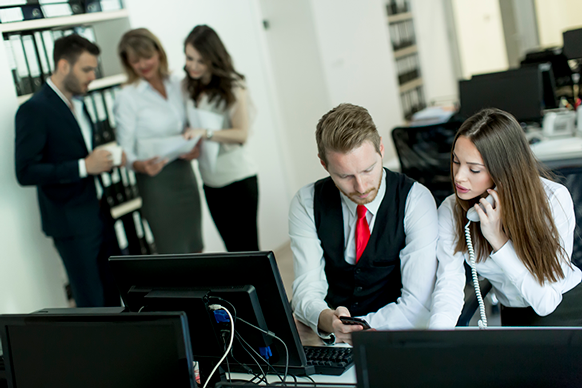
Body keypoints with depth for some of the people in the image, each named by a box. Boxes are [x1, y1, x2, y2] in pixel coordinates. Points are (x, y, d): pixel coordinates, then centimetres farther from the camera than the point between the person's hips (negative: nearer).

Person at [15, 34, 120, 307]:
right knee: (91, 304, 1)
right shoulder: (34, 110, -15)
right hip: (71, 223, -8)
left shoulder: (77, 103, 12)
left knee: (115, 297, 14)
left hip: (98, 215, 8)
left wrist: (103, 160, 0)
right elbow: (25, 172, -20)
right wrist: (84, 166, -24)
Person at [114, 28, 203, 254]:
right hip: (157, 180, -5)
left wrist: (194, 147, -6)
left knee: (195, 251, 13)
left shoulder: (177, 84, 4)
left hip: (185, 174, 6)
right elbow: (125, 151, -10)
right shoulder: (128, 98, -11)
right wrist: (141, 165, -31)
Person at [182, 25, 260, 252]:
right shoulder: (189, 87, 8)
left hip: (238, 179, -6)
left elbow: (241, 134, -15)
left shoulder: (233, 86, -10)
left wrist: (205, 133, -27)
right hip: (211, 182, 6)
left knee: (247, 247, -4)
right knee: (232, 249, 13)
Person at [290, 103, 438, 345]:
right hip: (326, 341, 1)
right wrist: (327, 320, -30)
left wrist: (354, 329, -24)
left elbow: (419, 306, -15)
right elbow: (306, 290, -7)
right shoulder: (306, 204, -2)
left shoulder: (415, 200, -10)